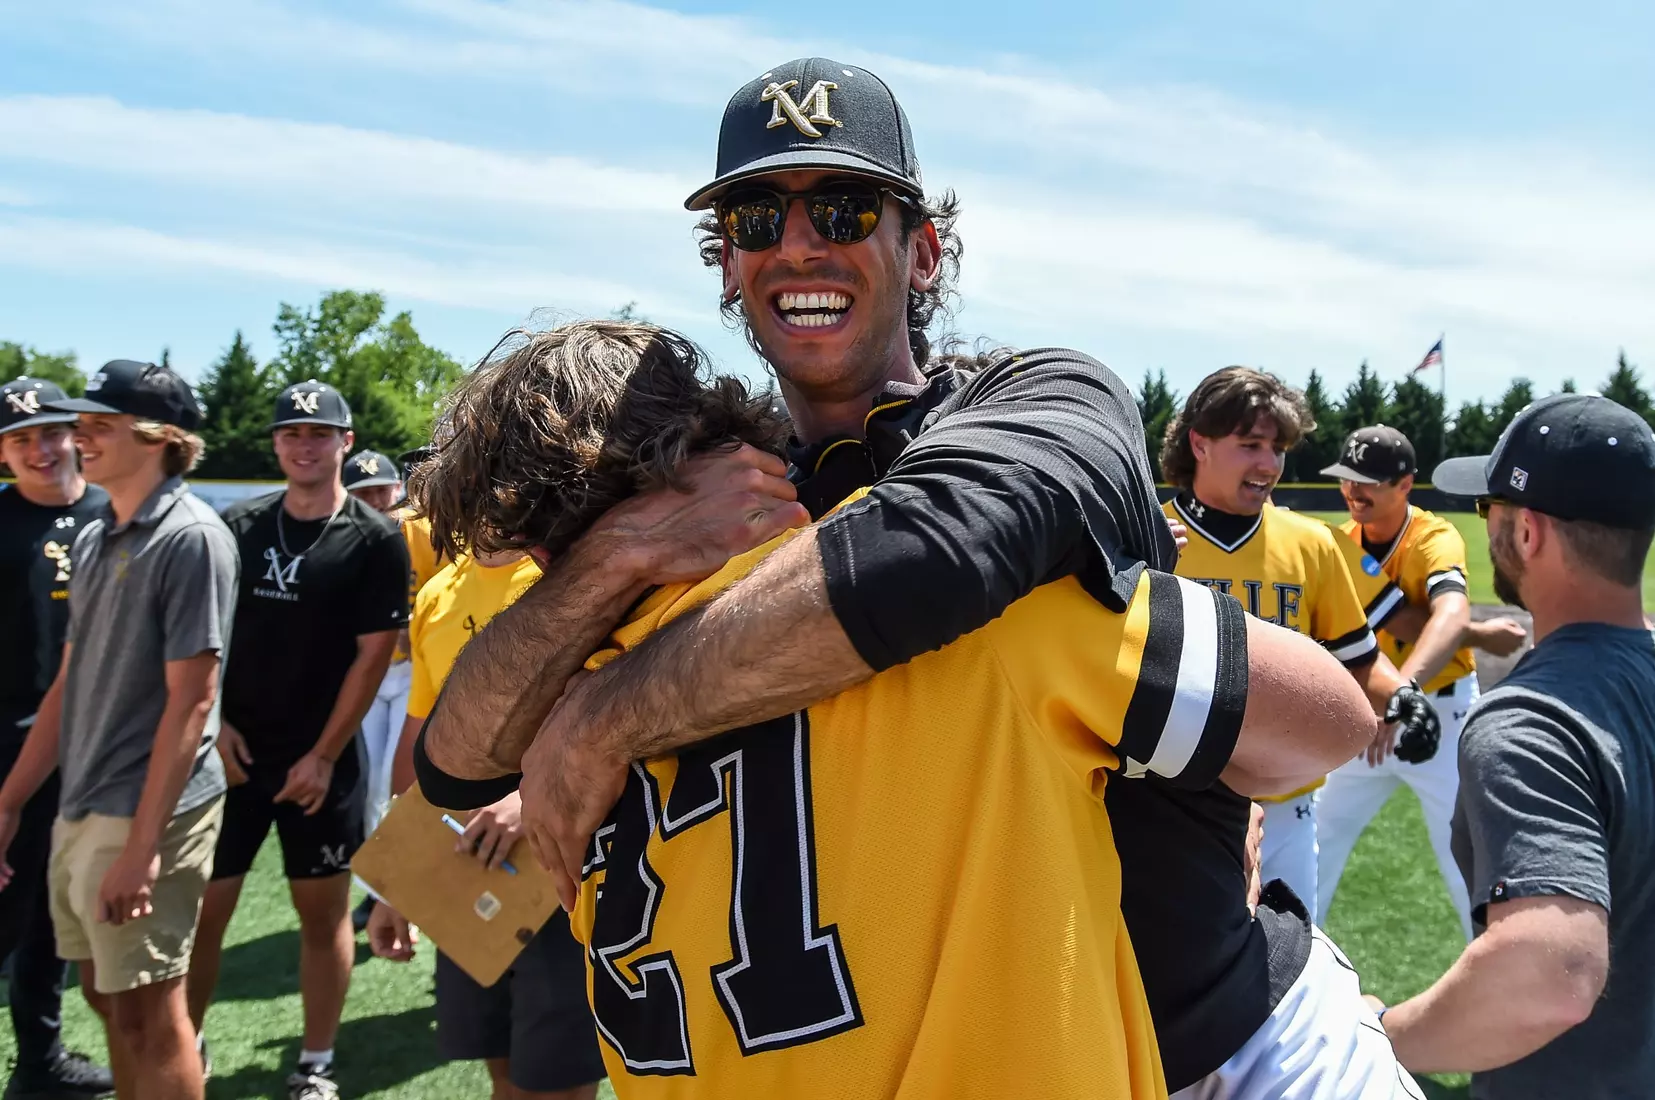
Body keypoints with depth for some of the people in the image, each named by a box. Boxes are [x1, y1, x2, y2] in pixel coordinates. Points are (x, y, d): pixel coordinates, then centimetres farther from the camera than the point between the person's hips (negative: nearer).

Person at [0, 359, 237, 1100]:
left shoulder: (191, 538, -15)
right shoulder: (92, 540, 11)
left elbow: (190, 700, -18)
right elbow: (70, 683, 16)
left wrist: (142, 842, -20)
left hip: (145, 815, -8)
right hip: (77, 812, 8)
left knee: (147, 1015, 3)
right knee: (107, 999, 18)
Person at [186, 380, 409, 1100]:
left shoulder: (374, 540, -6)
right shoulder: (239, 526, 5)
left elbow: (372, 656, -8)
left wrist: (323, 756, -10)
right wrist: (215, 722, -2)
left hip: (319, 760, -3)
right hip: (232, 751, 3)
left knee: (323, 912, 7)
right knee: (201, 906, 7)